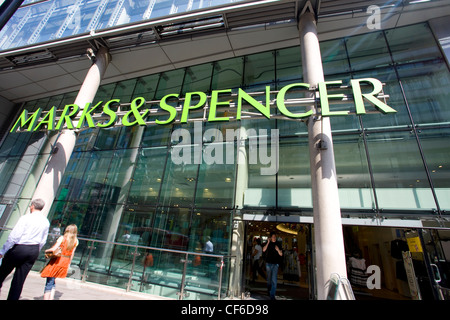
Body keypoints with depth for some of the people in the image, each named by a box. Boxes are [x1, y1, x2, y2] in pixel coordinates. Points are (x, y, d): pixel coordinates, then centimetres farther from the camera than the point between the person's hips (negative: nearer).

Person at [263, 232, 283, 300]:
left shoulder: (278, 244, 4)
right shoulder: (268, 244, 4)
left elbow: (281, 254, 3)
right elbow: (264, 250, -11)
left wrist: (278, 249, -17)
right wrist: (268, 243, -18)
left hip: (275, 264, -1)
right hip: (268, 263, 1)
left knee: (274, 280, -9)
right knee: (269, 278, 15)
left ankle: (272, 295, -6)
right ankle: (269, 290, 39)